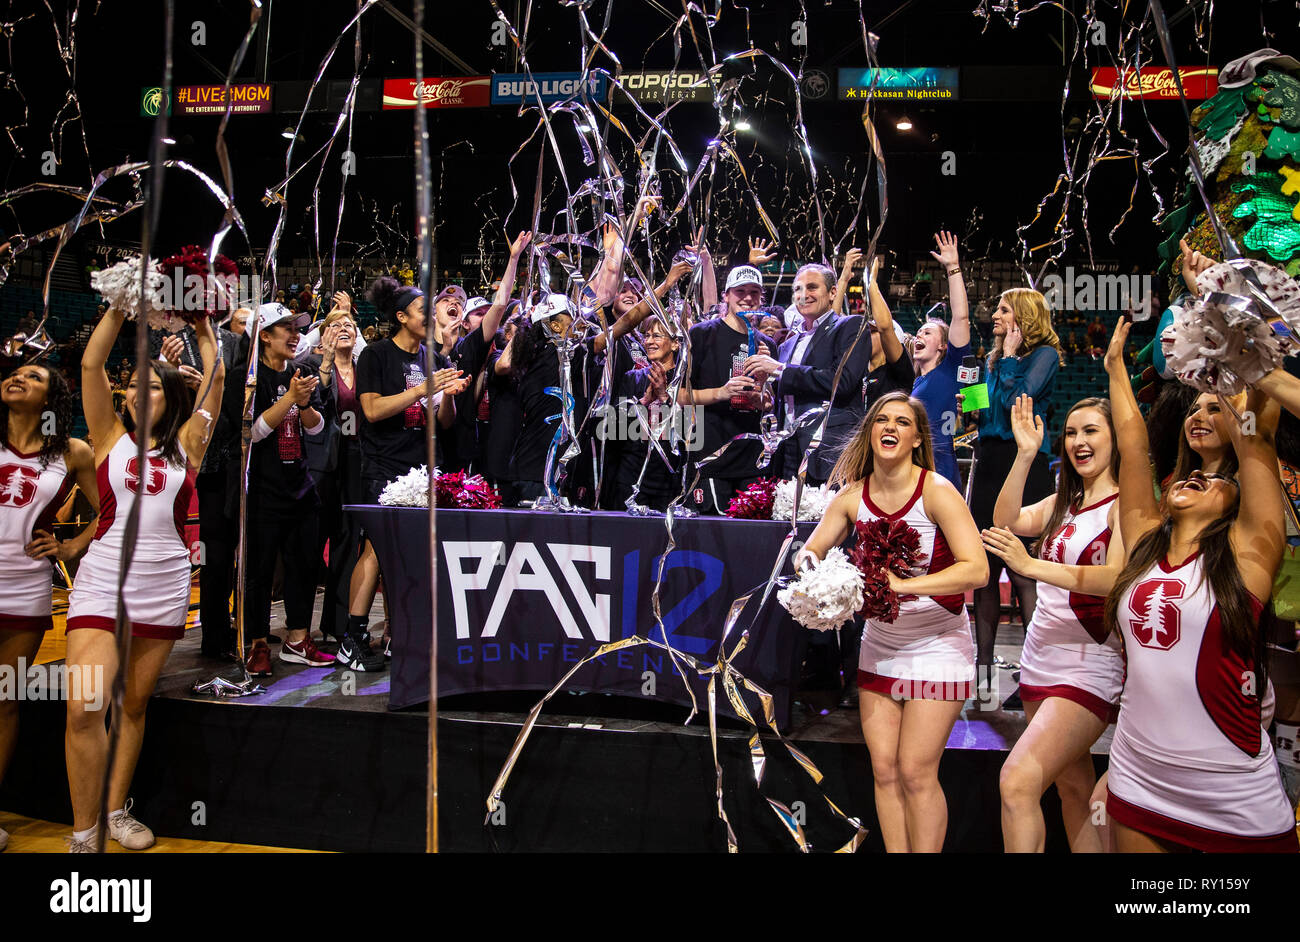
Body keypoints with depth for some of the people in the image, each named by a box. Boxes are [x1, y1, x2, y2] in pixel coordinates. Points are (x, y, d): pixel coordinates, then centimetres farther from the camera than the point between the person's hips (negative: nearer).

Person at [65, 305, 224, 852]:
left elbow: (215, 375, 6)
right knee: (84, 708, -12)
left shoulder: (186, 445, 8)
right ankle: (82, 836, -2)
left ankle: (117, 812, 24)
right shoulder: (111, 437, 8)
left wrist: (201, 322, 11)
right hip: (103, 579, -1)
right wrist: (121, 304, 0)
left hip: (164, 585, 1)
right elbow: (91, 363, 0)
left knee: (133, 705, 11)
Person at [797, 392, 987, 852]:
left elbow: (977, 569, -25)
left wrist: (903, 584, -33)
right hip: (879, 643, 5)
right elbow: (811, 549, 4)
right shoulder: (852, 495, -3)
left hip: (936, 644, -4)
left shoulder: (937, 492, -17)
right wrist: (809, 562, -20)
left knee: (916, 772, -5)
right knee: (884, 769, 7)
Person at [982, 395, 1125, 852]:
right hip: (1041, 660, 8)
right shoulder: (1062, 504, 15)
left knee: (1018, 781, -20)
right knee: (1074, 789, 15)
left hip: (1090, 666, -7)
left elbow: (1117, 577, -21)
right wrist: (1025, 453, -7)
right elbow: (1007, 521, 0)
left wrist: (1030, 566, -29)